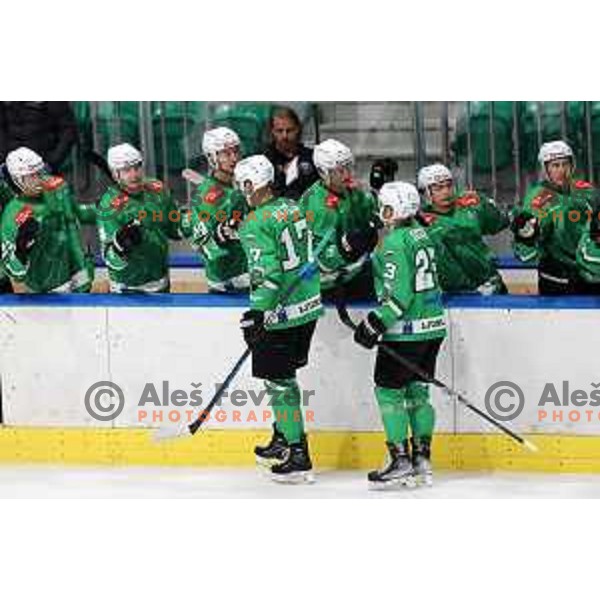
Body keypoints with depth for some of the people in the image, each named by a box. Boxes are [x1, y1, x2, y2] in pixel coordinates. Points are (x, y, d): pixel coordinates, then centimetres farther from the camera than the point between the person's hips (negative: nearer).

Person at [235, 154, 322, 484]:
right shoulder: (293, 208, 9)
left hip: (281, 314, -9)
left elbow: (267, 273, -23)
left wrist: (257, 313, -22)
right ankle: (283, 439, 34)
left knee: (279, 382, -2)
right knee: (284, 375, 22)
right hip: (309, 306, 9)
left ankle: (298, 457, -2)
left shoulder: (256, 224, -16)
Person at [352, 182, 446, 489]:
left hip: (406, 331, -9)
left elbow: (398, 295, -21)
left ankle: (401, 462, -2)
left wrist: (376, 323, -17)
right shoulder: (421, 234, 10)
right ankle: (422, 460, 14)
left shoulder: (395, 242, -16)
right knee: (417, 390, 14)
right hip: (433, 326, 9)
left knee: (389, 391, -1)